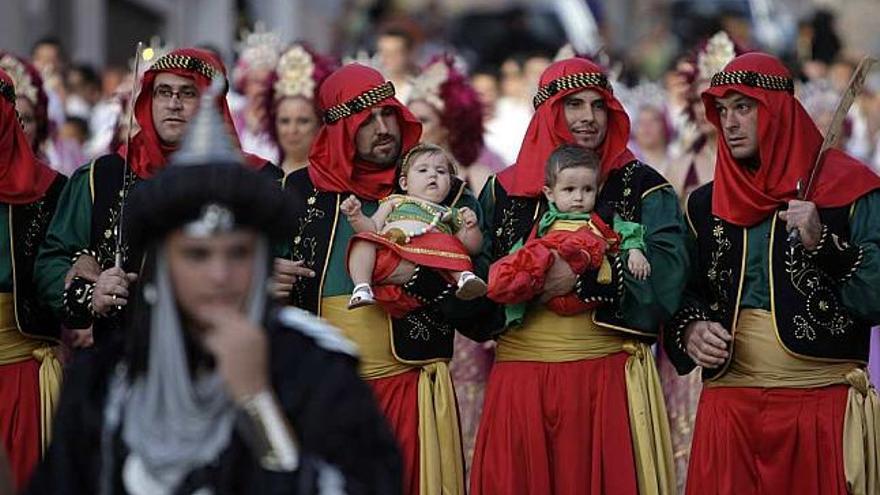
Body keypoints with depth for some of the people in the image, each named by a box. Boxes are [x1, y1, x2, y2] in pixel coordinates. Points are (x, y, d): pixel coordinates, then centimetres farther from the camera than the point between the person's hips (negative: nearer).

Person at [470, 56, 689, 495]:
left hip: (609, 375, -2)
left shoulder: (642, 187, 6)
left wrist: (584, 276, -18)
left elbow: (667, 271, -9)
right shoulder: (504, 191, 13)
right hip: (520, 378, 2)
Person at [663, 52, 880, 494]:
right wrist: (690, 330, -5)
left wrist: (823, 244, -19)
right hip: (728, 404, 3)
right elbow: (682, 295, 16)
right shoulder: (705, 205, 14)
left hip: (823, 403, -3)